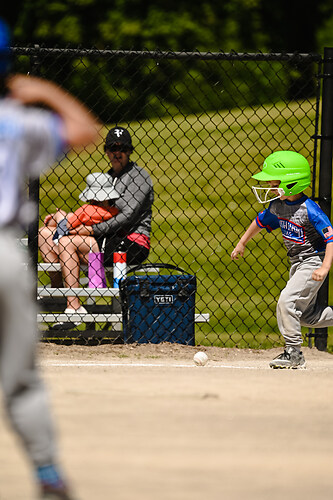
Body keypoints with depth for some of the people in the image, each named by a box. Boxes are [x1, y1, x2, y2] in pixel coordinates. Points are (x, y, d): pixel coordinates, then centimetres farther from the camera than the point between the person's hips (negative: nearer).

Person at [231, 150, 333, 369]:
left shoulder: (309, 210, -25)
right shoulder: (278, 205, -1)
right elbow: (261, 222, 18)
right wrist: (242, 244, 26)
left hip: (313, 262, -9)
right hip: (297, 264, 9)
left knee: (287, 300, -19)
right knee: (306, 314, 12)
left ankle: (294, 353, -10)